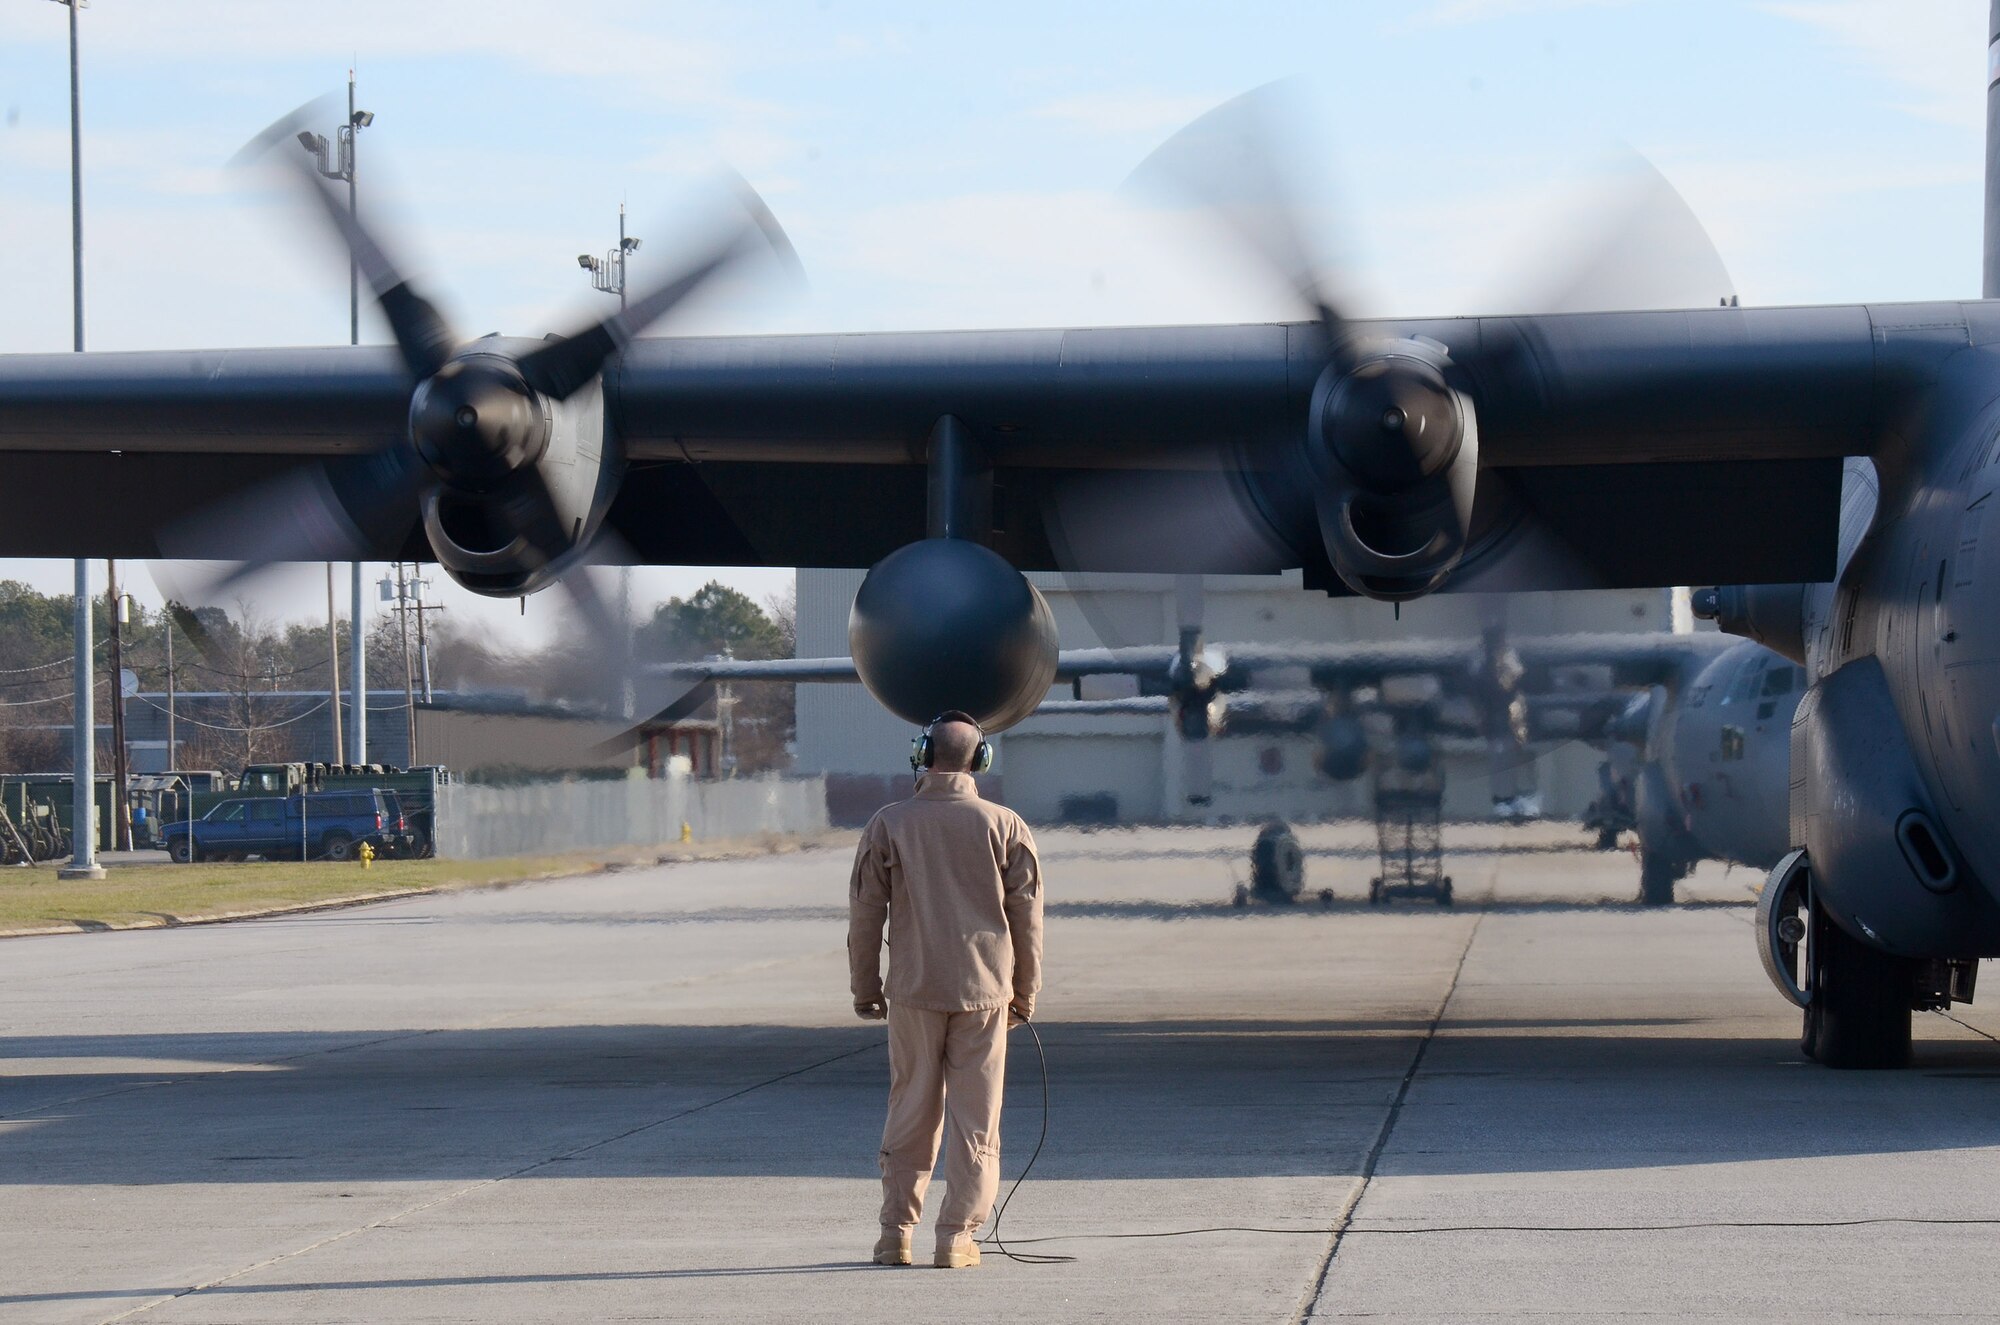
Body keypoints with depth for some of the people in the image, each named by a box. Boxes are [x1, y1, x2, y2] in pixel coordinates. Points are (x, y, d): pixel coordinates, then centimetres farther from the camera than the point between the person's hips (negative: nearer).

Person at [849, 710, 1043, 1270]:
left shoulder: (889, 824, -2)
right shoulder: (1005, 826, -2)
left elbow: (865, 913, 1)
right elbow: (1026, 916, 2)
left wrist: (864, 988, 11)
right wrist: (1025, 992, 11)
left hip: (913, 992, 1)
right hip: (985, 992, -1)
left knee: (911, 1112, 10)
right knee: (975, 1117, 4)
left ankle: (897, 1233, 11)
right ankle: (957, 1238, 1)